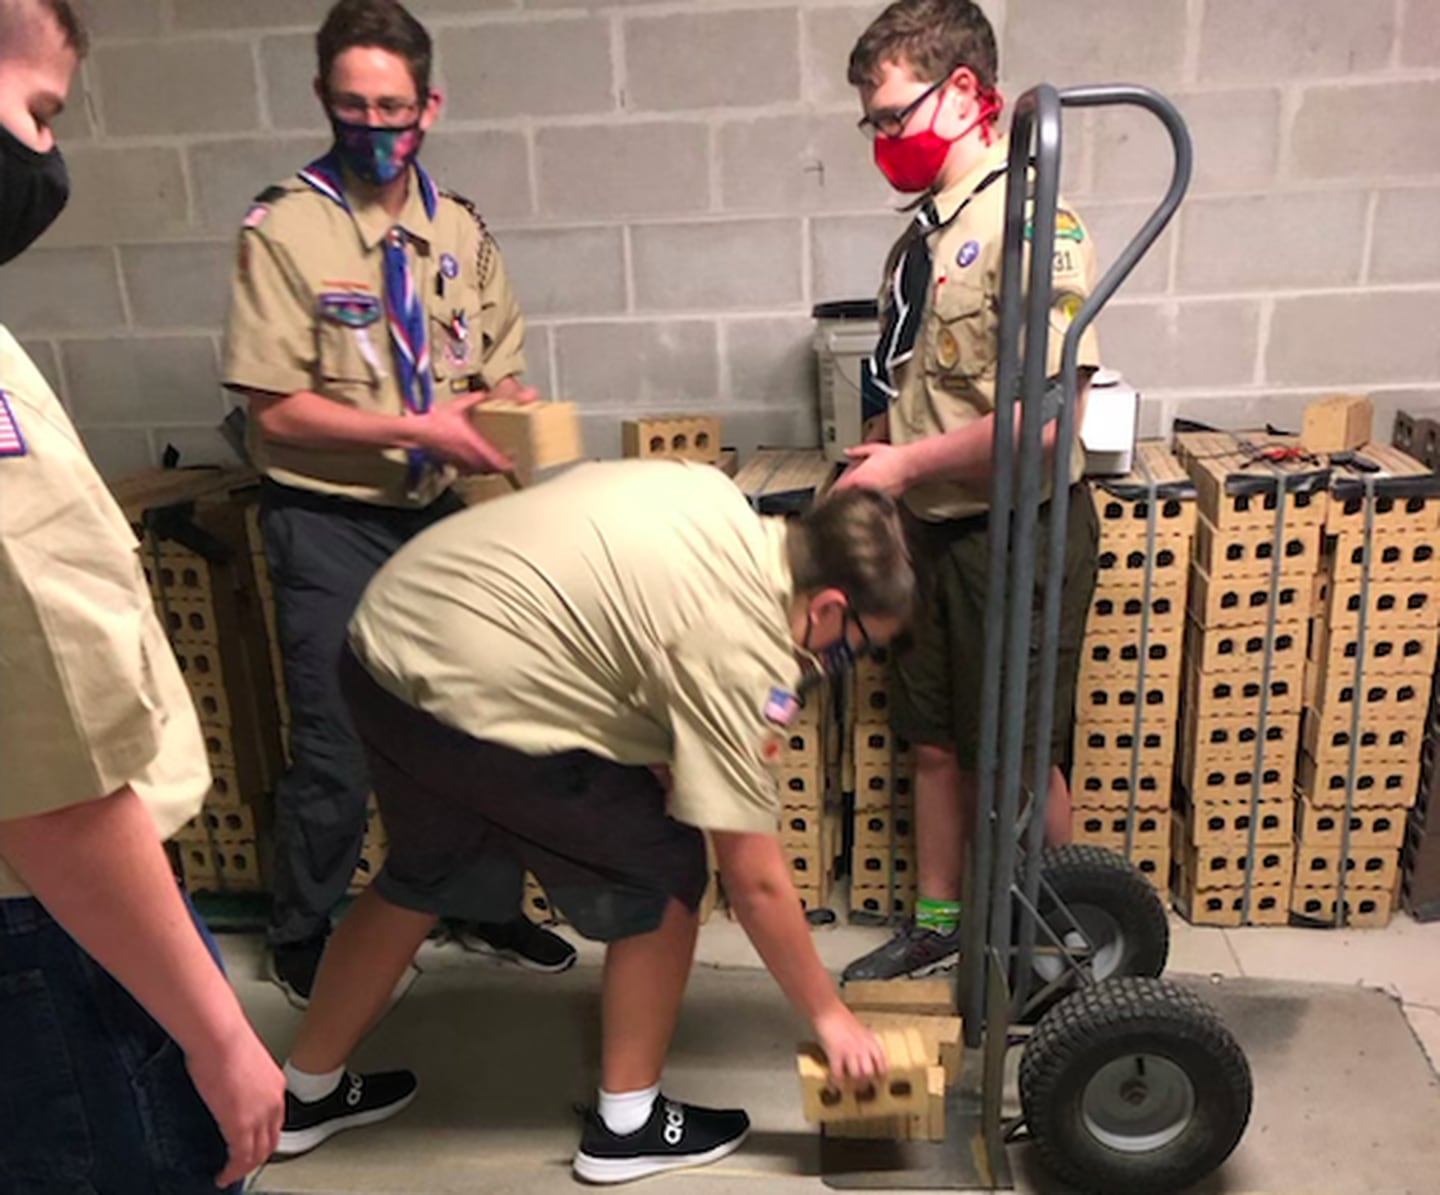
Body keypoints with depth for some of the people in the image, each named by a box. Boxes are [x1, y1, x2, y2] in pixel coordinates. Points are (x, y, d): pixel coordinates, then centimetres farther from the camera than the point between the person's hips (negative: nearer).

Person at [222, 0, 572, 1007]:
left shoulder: (460, 228, 5)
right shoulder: (285, 228, -11)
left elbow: (502, 371, 10)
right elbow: (276, 407, -14)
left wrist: (516, 416, -12)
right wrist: (420, 429, -21)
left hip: (441, 510, 5)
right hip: (330, 521, -5)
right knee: (336, 746, 3)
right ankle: (302, 941, 29)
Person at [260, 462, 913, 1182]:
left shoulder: (709, 494, 6)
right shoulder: (740, 644, -14)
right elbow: (753, 880, -9)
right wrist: (829, 1015, 5)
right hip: (475, 703, -9)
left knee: (421, 879, 29)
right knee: (663, 877, 7)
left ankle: (306, 1095, 46)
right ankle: (628, 1125, 23)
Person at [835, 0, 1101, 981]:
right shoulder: (926, 230, 8)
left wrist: (905, 464, -18)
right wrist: (872, 469, 2)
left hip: (1014, 533, -7)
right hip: (931, 530, 8)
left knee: (1020, 763, 8)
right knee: (936, 745, 17)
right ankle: (938, 924, 36)